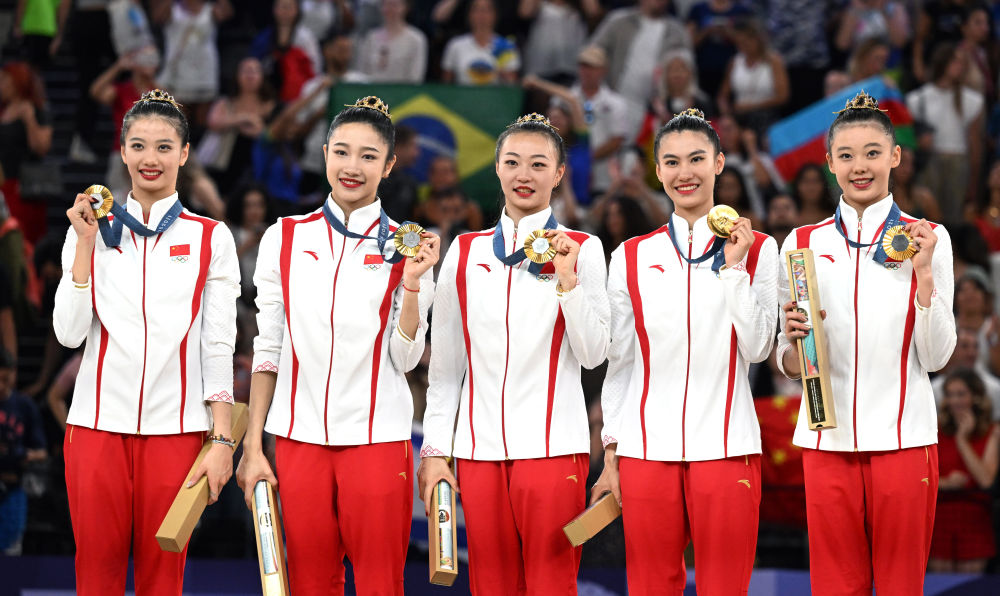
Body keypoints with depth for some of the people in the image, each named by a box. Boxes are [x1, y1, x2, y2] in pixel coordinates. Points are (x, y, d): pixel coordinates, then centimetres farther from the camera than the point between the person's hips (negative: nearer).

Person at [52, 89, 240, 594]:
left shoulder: (211, 239, 6)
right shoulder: (92, 230, 9)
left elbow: (219, 348, 3)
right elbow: (69, 333, -1)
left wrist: (222, 439, -4)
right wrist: (87, 242, -5)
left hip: (175, 429, -1)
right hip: (98, 423, 1)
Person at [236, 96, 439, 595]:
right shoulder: (285, 239, 6)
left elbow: (405, 358, -2)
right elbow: (268, 349, 9)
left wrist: (412, 285, -15)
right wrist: (253, 445, 5)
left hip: (377, 437, -1)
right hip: (299, 437, 1)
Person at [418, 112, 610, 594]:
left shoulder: (583, 250, 4)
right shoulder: (466, 252, 11)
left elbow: (594, 354, -3)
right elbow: (445, 364, 13)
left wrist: (567, 279, -13)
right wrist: (434, 449, 9)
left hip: (552, 445, -3)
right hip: (480, 446, 3)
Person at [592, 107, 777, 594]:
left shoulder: (757, 249, 6)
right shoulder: (631, 257, 9)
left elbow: (756, 347, -3)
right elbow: (618, 365, 12)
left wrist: (735, 267, -8)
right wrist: (611, 452, 8)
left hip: (725, 445, -1)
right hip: (646, 446, 1)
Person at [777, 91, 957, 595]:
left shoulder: (927, 239, 3)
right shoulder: (803, 244, 7)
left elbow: (936, 357, -1)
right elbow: (788, 365, 10)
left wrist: (923, 273, -11)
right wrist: (793, 341, -12)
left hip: (904, 436, -1)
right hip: (827, 437, 1)